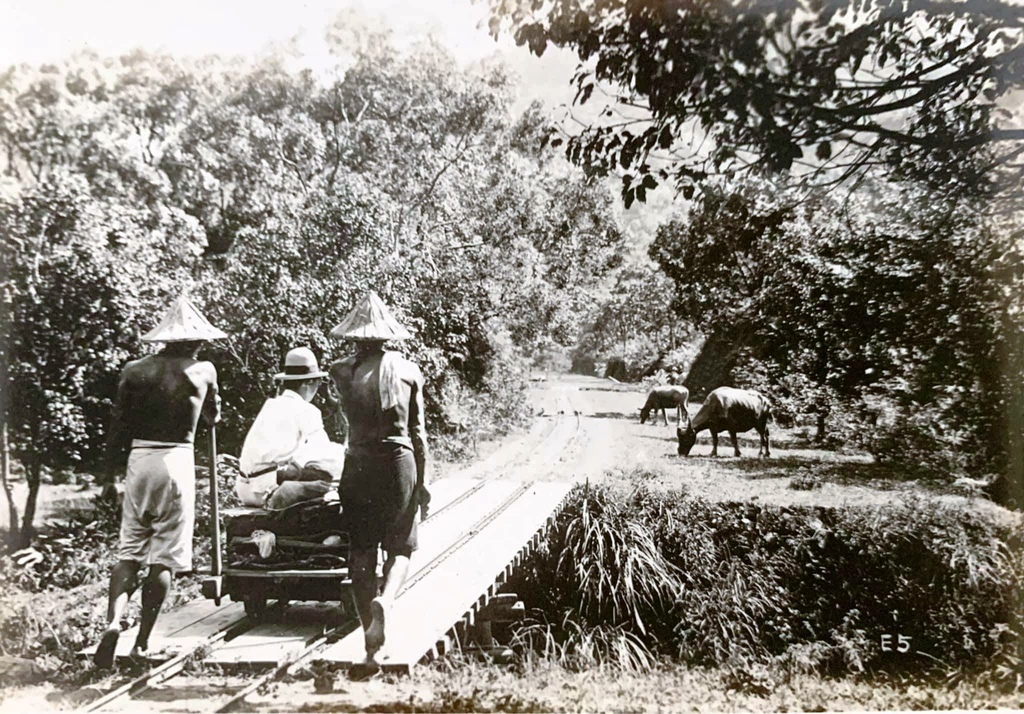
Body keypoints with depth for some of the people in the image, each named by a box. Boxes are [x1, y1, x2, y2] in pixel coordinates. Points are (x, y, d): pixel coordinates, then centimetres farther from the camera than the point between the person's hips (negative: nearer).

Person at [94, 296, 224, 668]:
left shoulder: (134, 370, 5)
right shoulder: (203, 371, 2)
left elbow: (118, 427, 5)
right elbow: (214, 417, 18)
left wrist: (109, 473, 13)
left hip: (139, 460, 2)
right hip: (178, 461, -2)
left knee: (128, 551, 11)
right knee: (164, 557, 5)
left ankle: (113, 621, -9)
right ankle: (142, 642, 9)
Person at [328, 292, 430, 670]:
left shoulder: (341, 372, -3)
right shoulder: (407, 371, -1)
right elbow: (417, 431, 3)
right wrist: (422, 480, 11)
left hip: (359, 465, 0)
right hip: (400, 463, 0)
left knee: (361, 551, 9)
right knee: (400, 547, 14)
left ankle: (371, 646, 11)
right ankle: (383, 601, -15)